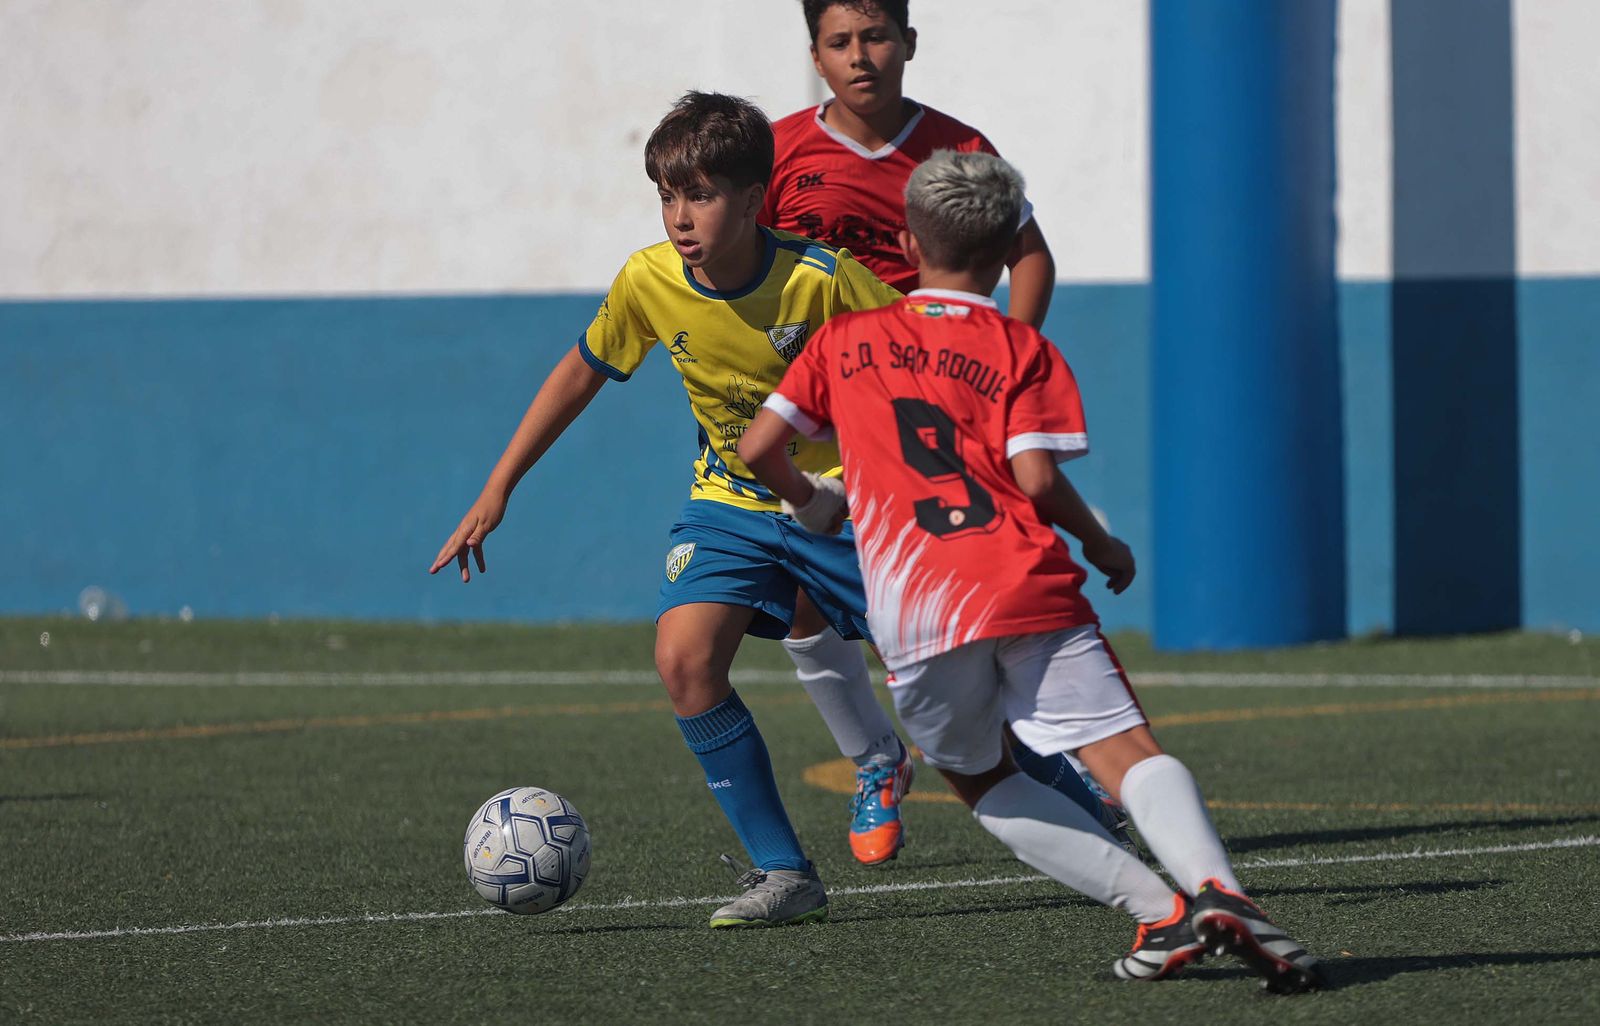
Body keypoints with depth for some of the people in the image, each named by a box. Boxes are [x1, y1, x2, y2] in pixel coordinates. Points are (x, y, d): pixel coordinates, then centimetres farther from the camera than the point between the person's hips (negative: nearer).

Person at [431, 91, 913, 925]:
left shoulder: (819, 278, -25)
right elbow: (583, 371, 4)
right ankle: (784, 874, -10)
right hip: (732, 502, 3)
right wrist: (496, 493, 5)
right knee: (684, 660, -20)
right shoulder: (648, 282, -13)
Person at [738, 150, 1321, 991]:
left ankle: (1162, 913, -1)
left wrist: (808, 501, 33)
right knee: (1123, 747, -7)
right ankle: (1215, 887, -35)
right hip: (1023, 581, -1)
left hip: (911, 609, 1)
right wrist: (1102, 545, 13)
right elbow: (1037, 479, -3)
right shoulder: (1022, 350, 9)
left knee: (982, 781, 16)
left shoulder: (844, 340, 16)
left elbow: (758, 448, 13)